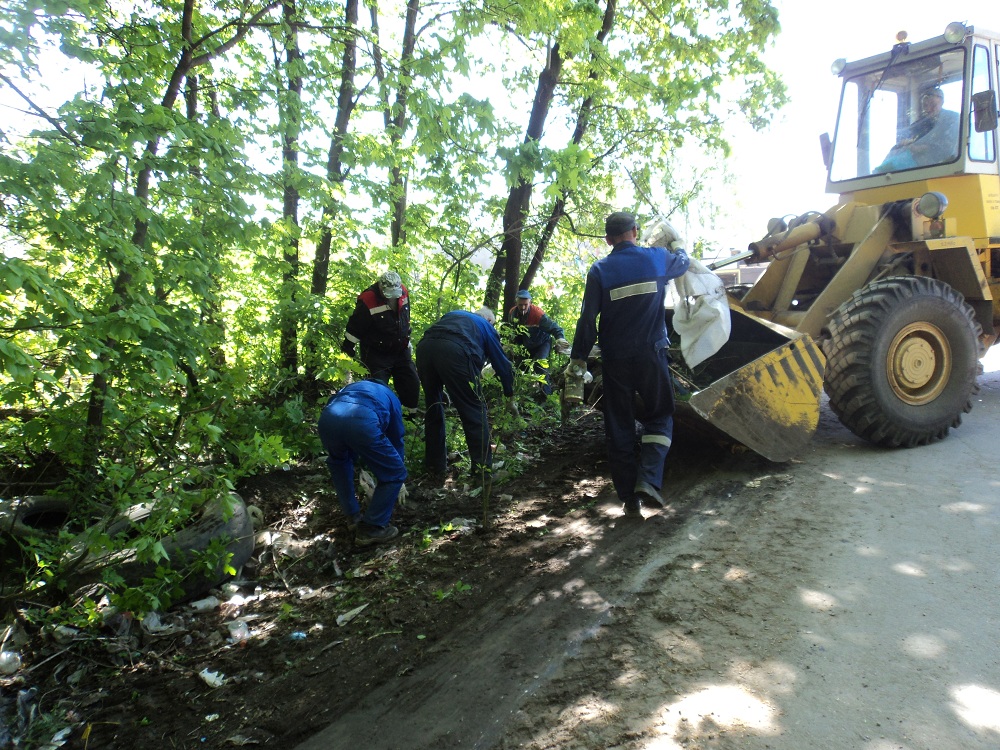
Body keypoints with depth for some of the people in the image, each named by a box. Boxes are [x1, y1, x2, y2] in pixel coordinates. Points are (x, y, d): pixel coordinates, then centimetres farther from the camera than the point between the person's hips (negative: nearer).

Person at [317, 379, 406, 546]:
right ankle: (371, 529, 19)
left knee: (338, 463, 38)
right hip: (361, 420, -4)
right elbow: (397, 440, 42)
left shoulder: (352, 387, 46)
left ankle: (353, 517, 38)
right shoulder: (391, 398, 37)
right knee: (395, 474, 16)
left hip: (327, 417, 5)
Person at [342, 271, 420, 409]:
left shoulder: (403, 293, -5)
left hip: (401, 351, 6)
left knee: (412, 385, 7)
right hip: (376, 355, -6)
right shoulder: (367, 301, -24)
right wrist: (347, 349, -7)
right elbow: (355, 328, -14)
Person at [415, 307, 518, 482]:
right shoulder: (486, 326, 30)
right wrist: (510, 398, 42)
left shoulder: (453, 314, 41)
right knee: (474, 410, 7)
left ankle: (435, 466, 28)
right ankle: (482, 469, 8)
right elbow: (502, 363, 31)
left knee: (433, 407, 21)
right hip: (454, 351, -5)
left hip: (424, 346, 5)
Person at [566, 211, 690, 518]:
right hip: (651, 355, 0)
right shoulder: (657, 259, 1)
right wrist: (674, 239, 44)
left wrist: (577, 359, 2)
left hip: (615, 360, 0)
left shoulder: (599, 270, -4)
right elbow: (683, 261, 24)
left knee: (619, 428, 9)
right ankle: (648, 479, -5)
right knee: (659, 418, 15)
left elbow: (587, 319, -6)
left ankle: (629, 498, 12)